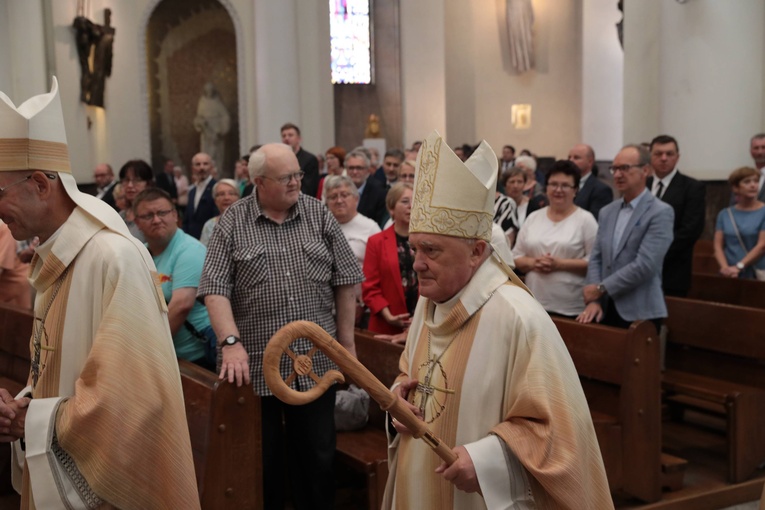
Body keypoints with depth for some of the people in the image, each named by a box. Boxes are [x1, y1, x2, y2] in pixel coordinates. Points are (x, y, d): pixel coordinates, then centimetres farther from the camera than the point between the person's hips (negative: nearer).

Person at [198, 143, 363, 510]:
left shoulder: (319, 215, 4)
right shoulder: (233, 222, -2)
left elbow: (344, 281, 6)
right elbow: (215, 288, -8)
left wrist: (347, 342, 3)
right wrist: (231, 343, -20)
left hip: (316, 362, 2)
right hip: (257, 364, -2)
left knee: (318, 456, 11)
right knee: (261, 462, 10)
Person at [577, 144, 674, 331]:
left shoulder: (660, 213, -9)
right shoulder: (607, 212, 12)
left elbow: (644, 265, -18)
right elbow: (596, 259, 9)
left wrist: (601, 288, -13)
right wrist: (594, 300, -6)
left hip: (640, 313, -5)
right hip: (606, 309, 6)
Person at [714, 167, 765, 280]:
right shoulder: (724, 214, 9)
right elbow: (718, 246, 4)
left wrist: (739, 267, -17)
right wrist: (725, 268, -13)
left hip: (756, 275, -3)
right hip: (730, 276, 3)